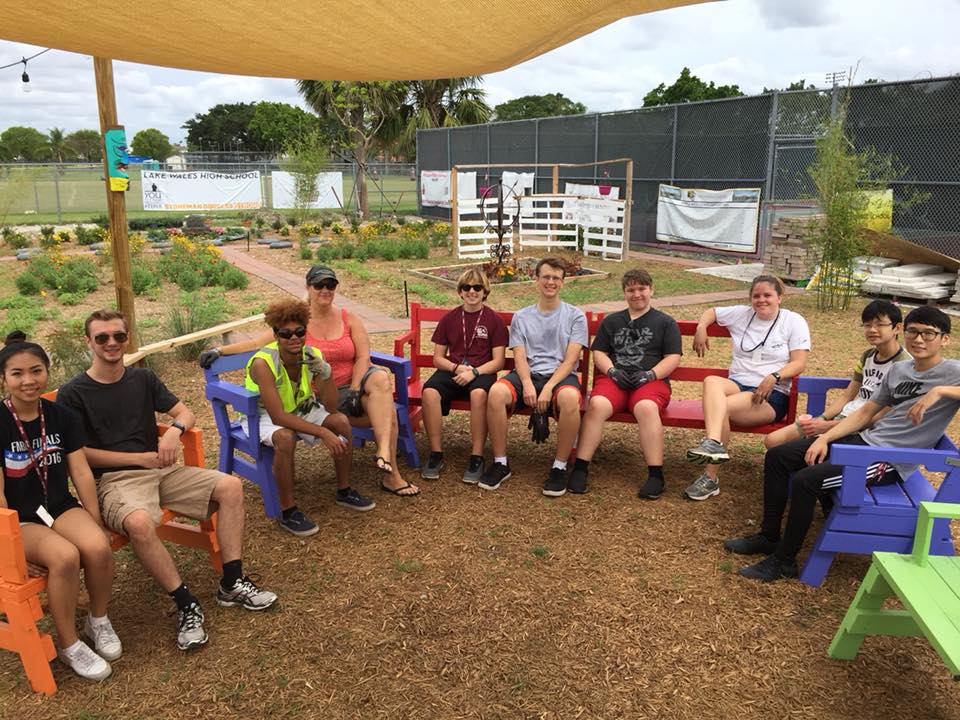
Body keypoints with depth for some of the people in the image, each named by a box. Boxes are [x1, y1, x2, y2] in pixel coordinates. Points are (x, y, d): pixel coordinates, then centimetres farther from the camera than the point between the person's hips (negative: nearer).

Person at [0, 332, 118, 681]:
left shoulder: (61, 416, 0)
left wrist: (97, 523, -4)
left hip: (61, 507, 4)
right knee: (65, 557, -32)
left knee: (99, 548, -26)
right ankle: (68, 645, -9)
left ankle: (99, 621, 3)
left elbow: (81, 473, 1)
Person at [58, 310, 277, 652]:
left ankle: (231, 583, -8)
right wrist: (141, 457, -11)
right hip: (114, 480, -5)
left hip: (161, 470, 6)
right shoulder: (72, 394, -3)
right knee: (139, 522, -38)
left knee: (230, 486, -14)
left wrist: (175, 430, -12)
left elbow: (184, 412, 12)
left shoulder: (143, 378, 13)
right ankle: (186, 603, -21)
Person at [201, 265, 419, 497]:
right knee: (387, 411, -26)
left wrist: (354, 391, -15)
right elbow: (258, 342, 1)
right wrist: (219, 351, -9)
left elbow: (363, 357, -2)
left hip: (356, 382, 2)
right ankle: (392, 475, -17)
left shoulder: (349, 318, 7)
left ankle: (384, 451, -38)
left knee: (380, 378, -34)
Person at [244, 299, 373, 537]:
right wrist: (323, 432, -37)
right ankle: (288, 512, -20)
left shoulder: (312, 356, -17)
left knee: (342, 421, -13)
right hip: (263, 416, -5)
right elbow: (278, 417, -34)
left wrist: (325, 374, -33)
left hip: (299, 408, 6)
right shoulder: (263, 363, -31)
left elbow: (331, 407, -15)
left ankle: (344, 490, 7)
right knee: (285, 437, -36)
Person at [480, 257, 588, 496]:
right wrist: (527, 385, -16)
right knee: (496, 392, -31)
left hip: (561, 376, -2)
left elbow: (570, 360, -1)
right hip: (527, 375, 2)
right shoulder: (521, 317, 16)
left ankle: (560, 467, -20)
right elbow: (519, 357, 5)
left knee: (569, 397, -39)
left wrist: (548, 388, -16)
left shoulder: (575, 316, 10)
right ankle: (500, 463, -16)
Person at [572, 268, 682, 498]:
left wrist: (650, 374, -9)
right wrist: (612, 371, -3)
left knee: (646, 408, -37)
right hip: (613, 378, 2)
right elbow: (599, 353, 18)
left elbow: (673, 358, 8)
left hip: (651, 380, -1)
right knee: (597, 405, -32)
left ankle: (656, 475, -32)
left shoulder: (666, 322, 18)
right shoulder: (611, 321, 25)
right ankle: (580, 469, -30)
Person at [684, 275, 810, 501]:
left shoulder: (794, 321, 5)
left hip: (772, 394, -3)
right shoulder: (741, 314, 15)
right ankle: (713, 444, -53)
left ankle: (710, 478, -28)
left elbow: (799, 363, -4)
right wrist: (701, 327, 9)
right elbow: (712, 311, 31)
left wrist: (774, 377, -22)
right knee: (712, 381, -34)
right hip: (738, 384, 4)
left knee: (722, 407, -32)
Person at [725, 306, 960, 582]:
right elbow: (865, 413, 13)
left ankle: (784, 561, -6)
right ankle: (769, 537, 13)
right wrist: (824, 438, 2)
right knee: (777, 456, 1)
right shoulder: (898, 369, 12)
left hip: (891, 460, -8)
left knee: (805, 481, -24)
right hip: (864, 439, 8)